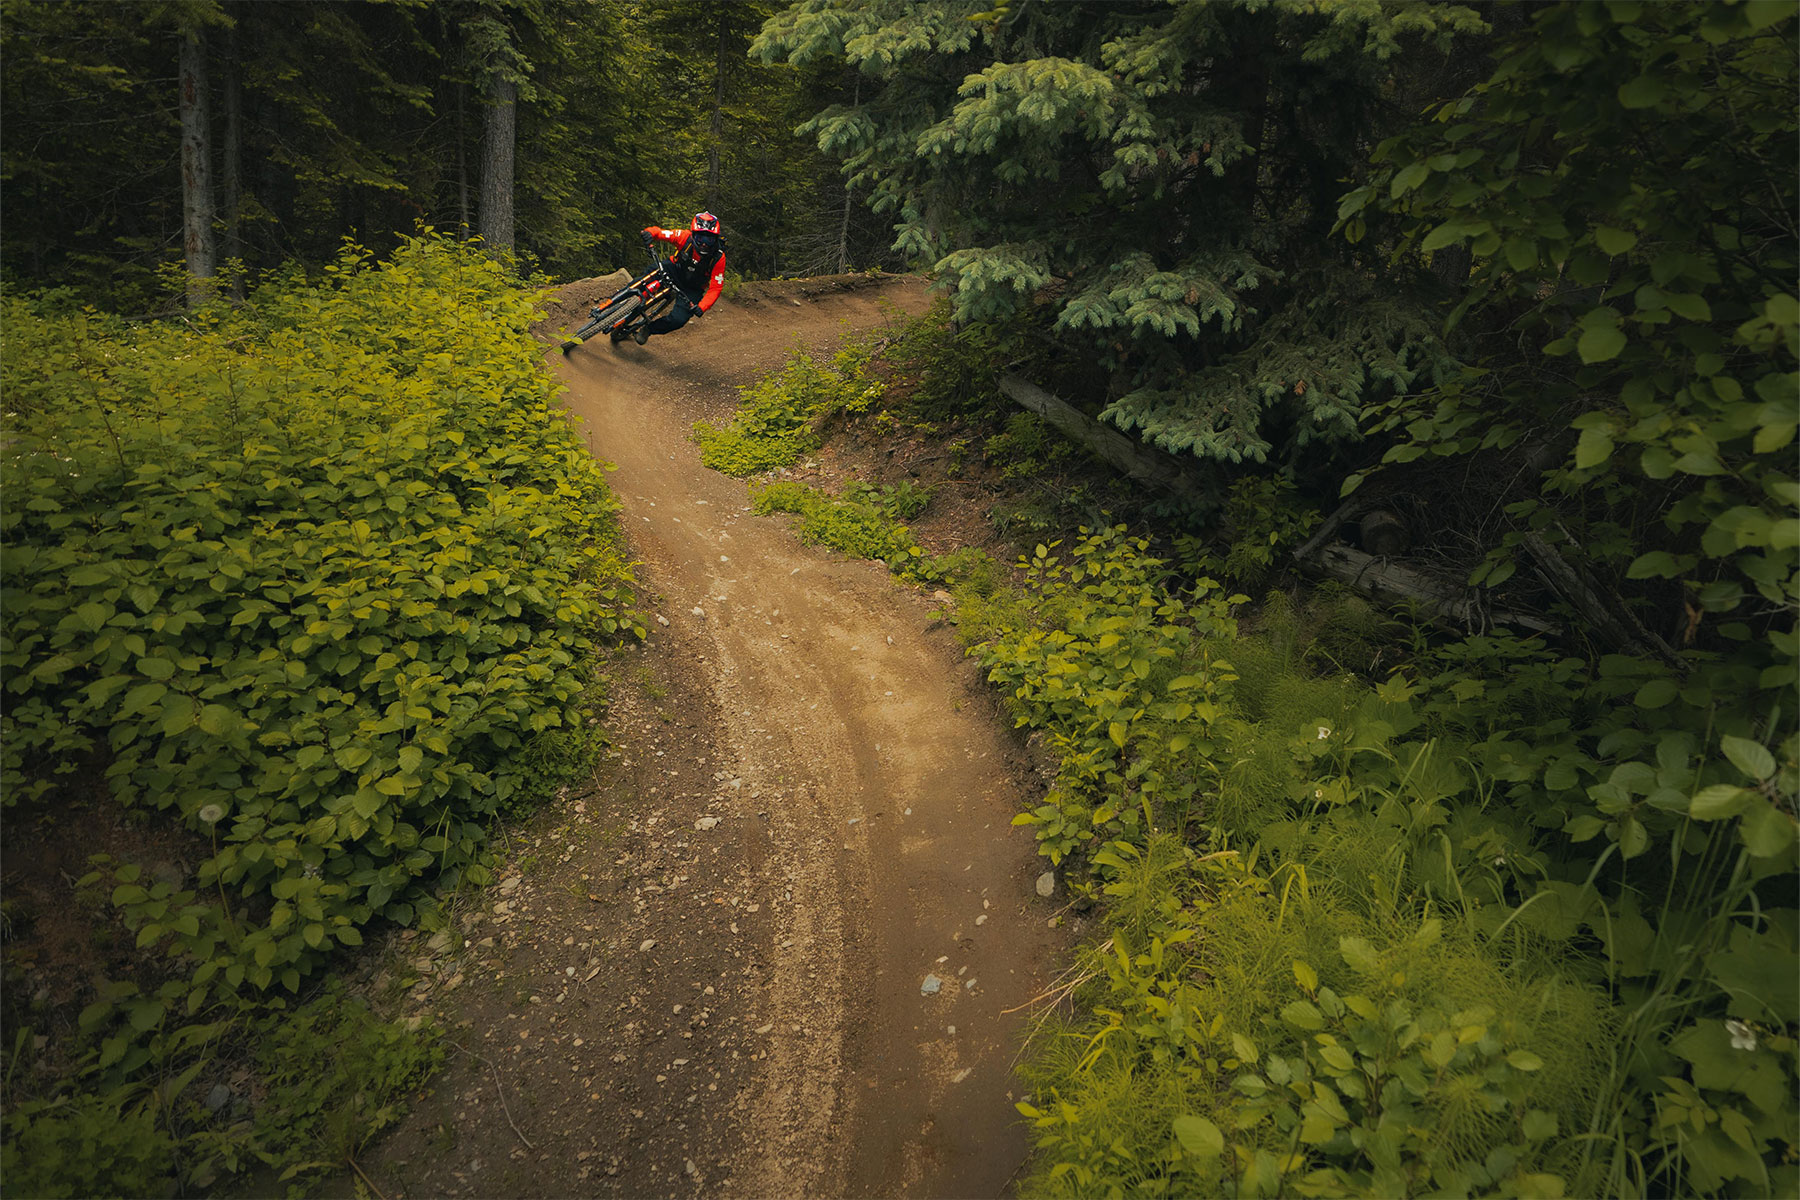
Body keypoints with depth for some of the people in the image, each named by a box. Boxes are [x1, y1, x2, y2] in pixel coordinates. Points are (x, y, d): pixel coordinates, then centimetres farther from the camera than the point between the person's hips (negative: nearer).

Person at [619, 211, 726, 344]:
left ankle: (648, 329, 9)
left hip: (691, 290, -1)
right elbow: (660, 232, -20)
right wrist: (650, 232, -45)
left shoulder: (718, 258, -26)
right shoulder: (685, 237, -25)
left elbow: (715, 288, -22)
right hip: (674, 269, 1)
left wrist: (701, 307, -36)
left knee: (678, 320, -20)